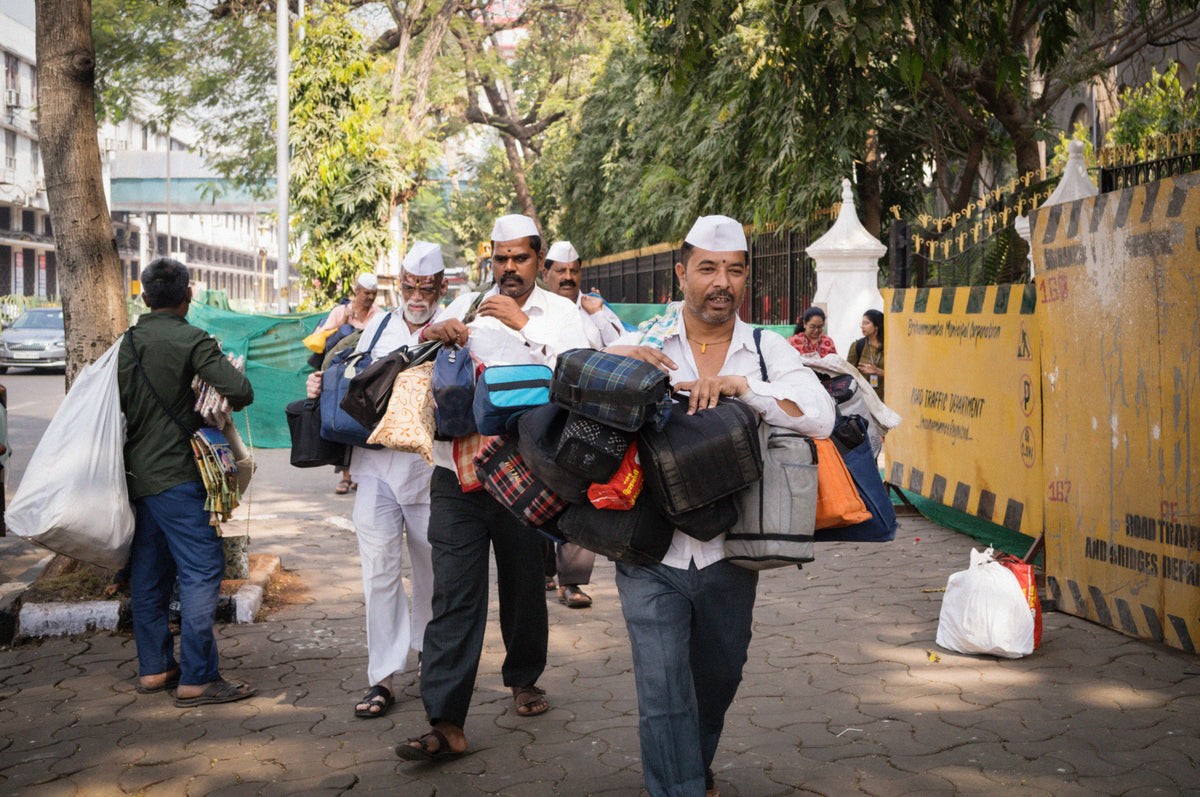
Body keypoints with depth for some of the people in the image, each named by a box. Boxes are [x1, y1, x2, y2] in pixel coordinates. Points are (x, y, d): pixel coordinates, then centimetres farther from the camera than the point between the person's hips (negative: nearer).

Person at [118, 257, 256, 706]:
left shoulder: (126, 343, 9)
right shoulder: (191, 341, -11)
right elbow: (240, 390, -21)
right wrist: (217, 405, -1)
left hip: (138, 474, 8)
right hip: (176, 475, -8)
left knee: (149, 573, 13)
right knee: (202, 571, -5)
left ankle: (153, 668, 20)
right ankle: (197, 678, -5)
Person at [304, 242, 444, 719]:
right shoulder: (378, 328, 13)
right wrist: (323, 388, 3)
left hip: (430, 468, -2)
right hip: (376, 467, 2)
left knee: (432, 571, 12)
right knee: (379, 572, -3)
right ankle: (382, 678, 2)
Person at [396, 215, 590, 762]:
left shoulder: (559, 313, 6)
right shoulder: (467, 306, 13)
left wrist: (524, 324, -17)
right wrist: (435, 333, -9)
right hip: (457, 473, 1)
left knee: (524, 587, 13)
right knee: (453, 596, -5)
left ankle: (523, 678, 38)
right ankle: (446, 723, -5)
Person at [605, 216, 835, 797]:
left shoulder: (768, 350, 3)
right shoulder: (641, 343, 1)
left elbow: (821, 418, -12)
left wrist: (741, 385, -23)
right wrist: (613, 361, -17)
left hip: (728, 557, 2)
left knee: (717, 678, 21)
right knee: (663, 693, -9)